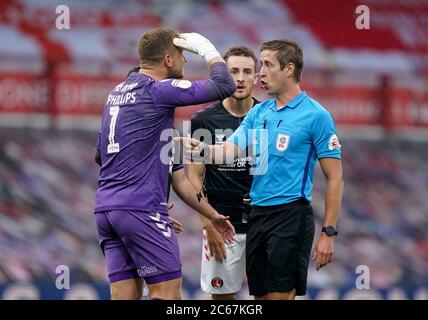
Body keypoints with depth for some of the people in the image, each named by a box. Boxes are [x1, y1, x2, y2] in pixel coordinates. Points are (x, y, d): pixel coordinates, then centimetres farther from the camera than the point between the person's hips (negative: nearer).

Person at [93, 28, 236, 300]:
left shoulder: (118, 92, 17)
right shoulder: (158, 90, -9)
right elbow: (224, 86, -13)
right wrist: (206, 48, 5)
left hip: (106, 207, 8)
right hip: (141, 209, -8)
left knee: (125, 295, 6)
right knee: (168, 293, -4)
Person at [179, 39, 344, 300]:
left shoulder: (316, 116, -6)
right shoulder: (258, 112, 14)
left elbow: (335, 178, -7)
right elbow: (230, 150, 4)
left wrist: (328, 233, -11)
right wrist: (202, 149, -19)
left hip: (291, 216, -7)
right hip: (257, 215, 7)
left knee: (280, 295, -9)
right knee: (260, 295, 8)